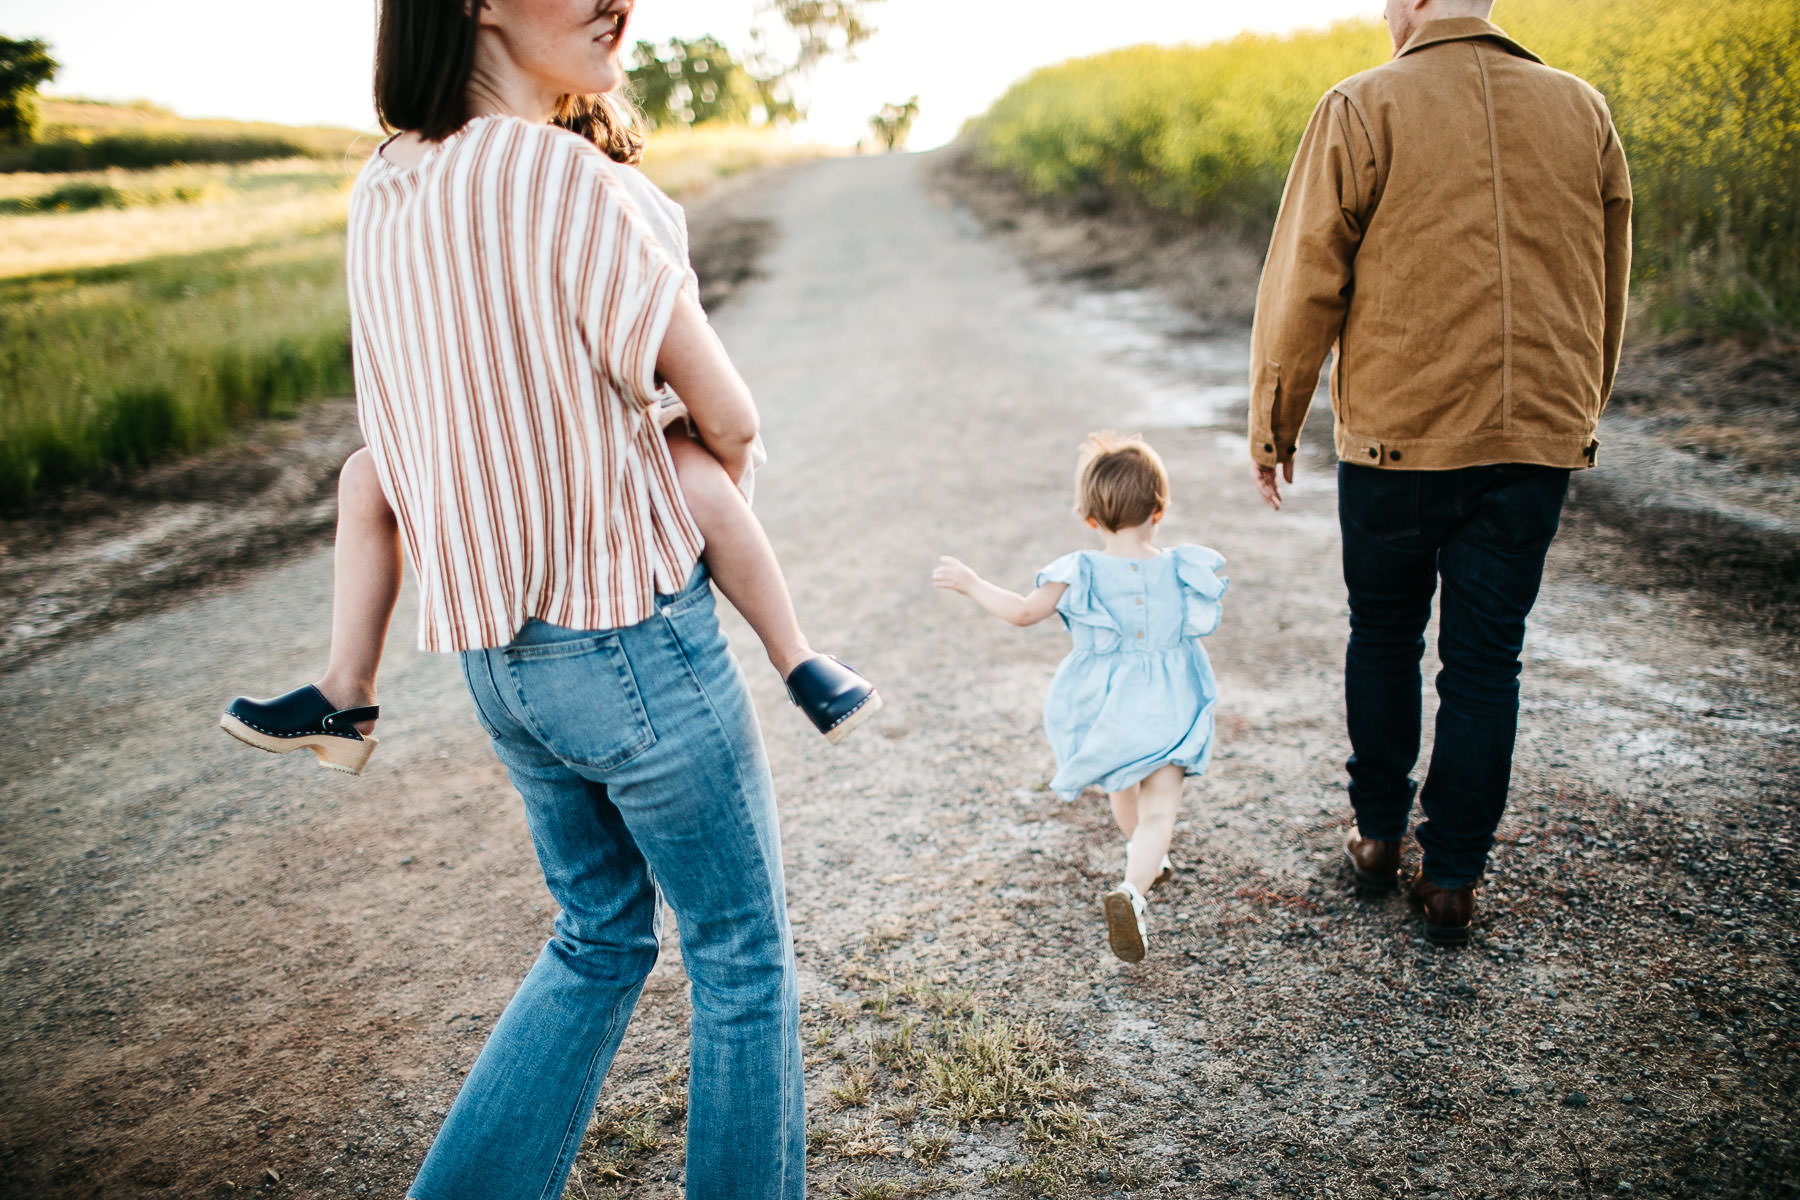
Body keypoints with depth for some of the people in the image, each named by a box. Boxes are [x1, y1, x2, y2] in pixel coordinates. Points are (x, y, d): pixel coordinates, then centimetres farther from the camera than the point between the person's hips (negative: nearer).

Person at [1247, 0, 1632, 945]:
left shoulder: (1364, 109, -5)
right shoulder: (1583, 111, 8)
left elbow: (1302, 287, -6)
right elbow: (1607, 292, 15)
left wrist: (1272, 430, 4)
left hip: (1399, 435, -3)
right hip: (1536, 442, 3)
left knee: (1384, 636, 17)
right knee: (1486, 662, 9)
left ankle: (1378, 834, 28)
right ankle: (1452, 881, 17)